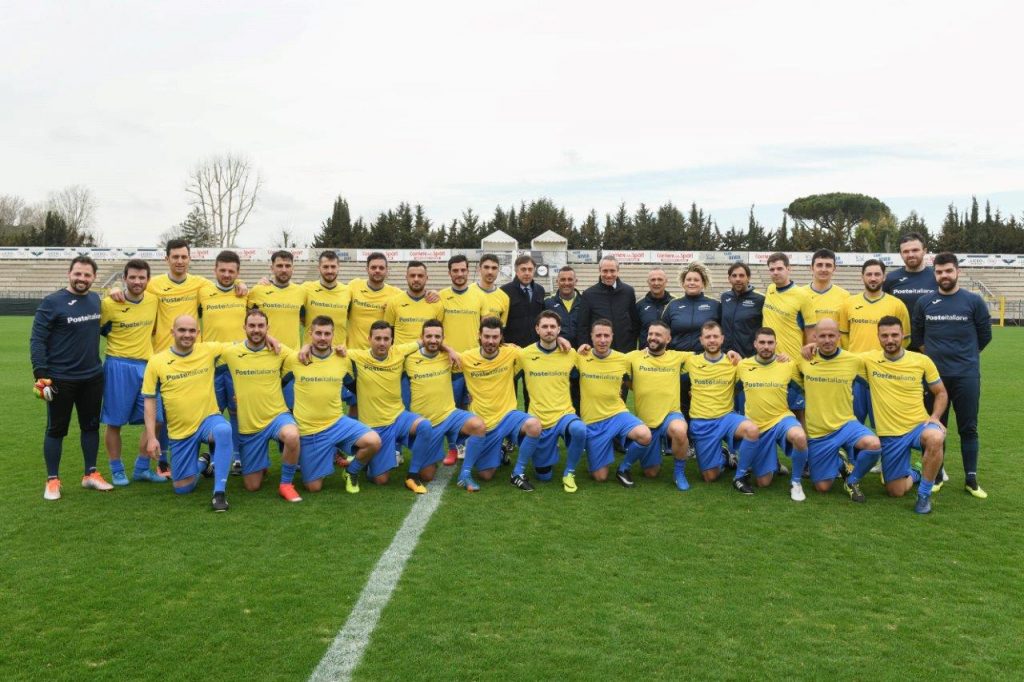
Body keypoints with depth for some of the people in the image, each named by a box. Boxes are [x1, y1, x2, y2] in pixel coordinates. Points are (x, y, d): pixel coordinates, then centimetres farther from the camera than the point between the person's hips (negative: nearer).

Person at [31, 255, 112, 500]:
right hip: (60, 379, -5)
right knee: (56, 429, 6)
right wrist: (41, 375, -19)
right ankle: (52, 480, 17)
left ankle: (90, 474, 26)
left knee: (91, 425, 13)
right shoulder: (52, 302, -11)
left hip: (93, 377, 5)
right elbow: (37, 340, -12)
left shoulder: (95, 300, 6)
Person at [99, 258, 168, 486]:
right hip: (119, 366, -4)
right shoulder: (109, 304, -8)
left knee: (155, 418, 4)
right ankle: (117, 471, 17)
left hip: (146, 365, 4)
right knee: (115, 422, 3)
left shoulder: (154, 300, 4)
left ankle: (142, 468, 19)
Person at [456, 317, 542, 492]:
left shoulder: (511, 353, -7)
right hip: (483, 421, -1)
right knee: (486, 475, -7)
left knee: (534, 425, -32)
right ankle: (465, 474, 27)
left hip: (508, 415, 1)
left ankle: (518, 473, -13)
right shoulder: (467, 358, -8)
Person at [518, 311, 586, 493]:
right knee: (543, 476, 7)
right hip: (539, 419, 0)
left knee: (579, 430, -37)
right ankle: (551, 449, 41)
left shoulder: (570, 354, -2)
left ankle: (569, 472, -11)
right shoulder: (524, 354, -4)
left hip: (564, 414, 0)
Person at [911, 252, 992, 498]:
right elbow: (916, 336, 13)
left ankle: (971, 479, 12)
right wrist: (934, 355, 8)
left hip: (967, 376, -1)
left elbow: (985, 335, 7)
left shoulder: (974, 301, -1)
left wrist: (965, 355, 12)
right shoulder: (924, 303, 4)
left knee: (968, 428, 4)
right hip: (934, 375, 2)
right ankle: (935, 476, 17)